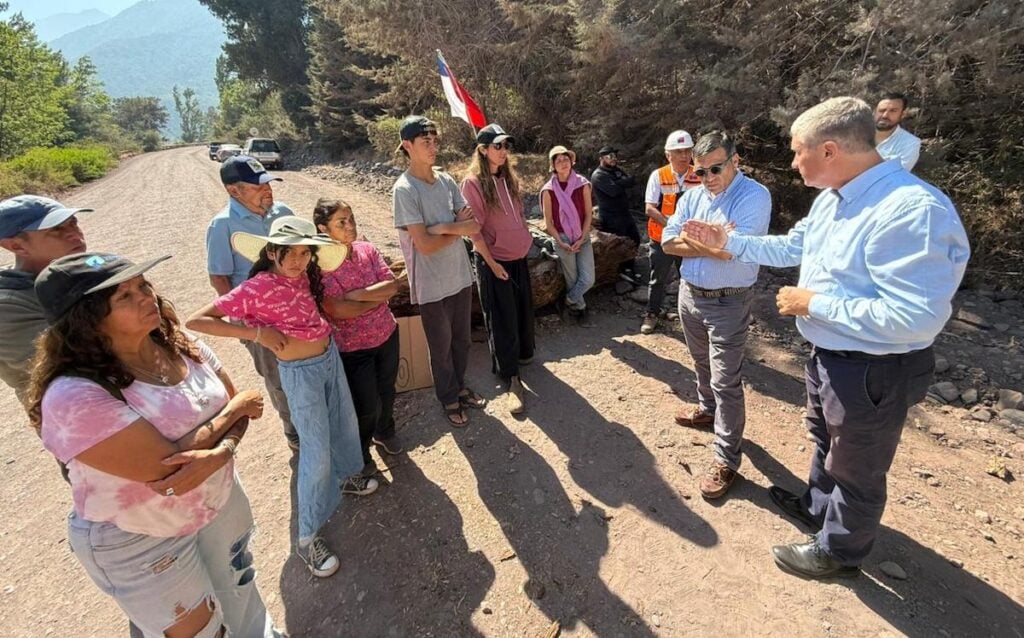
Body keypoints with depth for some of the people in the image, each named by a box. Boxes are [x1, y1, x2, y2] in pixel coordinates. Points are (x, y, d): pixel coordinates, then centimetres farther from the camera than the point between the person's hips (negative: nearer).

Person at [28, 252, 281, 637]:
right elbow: (167, 465, -32)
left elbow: (239, 406, -6)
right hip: (138, 542, -5)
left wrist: (219, 454, -27)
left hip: (220, 502, 6)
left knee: (240, 589, 28)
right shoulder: (73, 397, -29)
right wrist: (234, 410, -20)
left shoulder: (179, 345, -10)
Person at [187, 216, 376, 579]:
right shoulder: (258, 288, -20)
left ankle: (346, 476, 53)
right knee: (317, 451, -3)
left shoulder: (304, 277, -2)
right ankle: (308, 538, 14)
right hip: (300, 372, -7)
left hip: (331, 357, 7)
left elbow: (329, 261, 24)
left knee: (345, 423, 25)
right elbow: (196, 321, -22)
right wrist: (257, 333, -26)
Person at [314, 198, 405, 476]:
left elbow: (392, 285, -10)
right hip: (352, 348, -5)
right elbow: (339, 310, -26)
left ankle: (384, 433, 53)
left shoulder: (367, 249, -4)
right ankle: (359, 454, 36)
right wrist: (379, 297, -15)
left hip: (387, 335, 5)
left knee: (386, 391, 23)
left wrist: (359, 294, -23)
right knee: (367, 405, 7)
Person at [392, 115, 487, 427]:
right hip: (432, 285, -6)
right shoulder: (404, 190, -16)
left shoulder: (446, 180, 3)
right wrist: (458, 229, -9)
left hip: (461, 276, 6)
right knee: (441, 347, 12)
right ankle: (449, 399, 33)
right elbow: (425, 245, -21)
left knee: (461, 340, 20)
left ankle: (460, 387, 41)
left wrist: (443, 228, -18)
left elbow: (471, 223, -2)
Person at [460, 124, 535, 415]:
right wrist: (492, 263, -15)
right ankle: (511, 379, 12)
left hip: (519, 257, 7)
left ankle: (523, 354, 42)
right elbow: (474, 229, -15)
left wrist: (526, 242, 12)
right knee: (502, 319, 1)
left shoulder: (509, 178, 8)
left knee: (523, 310, 18)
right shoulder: (473, 182, -13)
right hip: (493, 261, -7)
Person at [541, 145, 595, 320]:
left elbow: (588, 214, -1)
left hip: (583, 237, 2)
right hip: (563, 239, -2)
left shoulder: (582, 185, -4)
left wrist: (581, 238, -9)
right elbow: (548, 221, -4)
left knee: (588, 279, -3)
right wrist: (561, 242, -11)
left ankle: (570, 300, 25)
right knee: (572, 279, 7)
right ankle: (578, 305, 34)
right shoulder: (548, 190, -8)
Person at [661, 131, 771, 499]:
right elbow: (668, 243, -4)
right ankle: (707, 409, 49)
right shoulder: (692, 197, 4)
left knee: (726, 381, -2)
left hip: (728, 303, -6)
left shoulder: (754, 196, -15)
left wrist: (693, 238, -11)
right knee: (703, 364, 25)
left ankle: (727, 458, 9)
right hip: (689, 295, 7)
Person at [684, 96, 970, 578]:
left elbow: (917, 317, -34)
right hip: (828, 355, 9)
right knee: (826, 441, 30)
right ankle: (818, 507, 56)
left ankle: (837, 552, 39)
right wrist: (728, 241, 7)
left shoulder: (912, 211, -32)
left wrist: (815, 304, -26)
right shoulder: (832, 198, -2)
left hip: (872, 373, -9)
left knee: (856, 469, 15)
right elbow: (791, 248, 14)